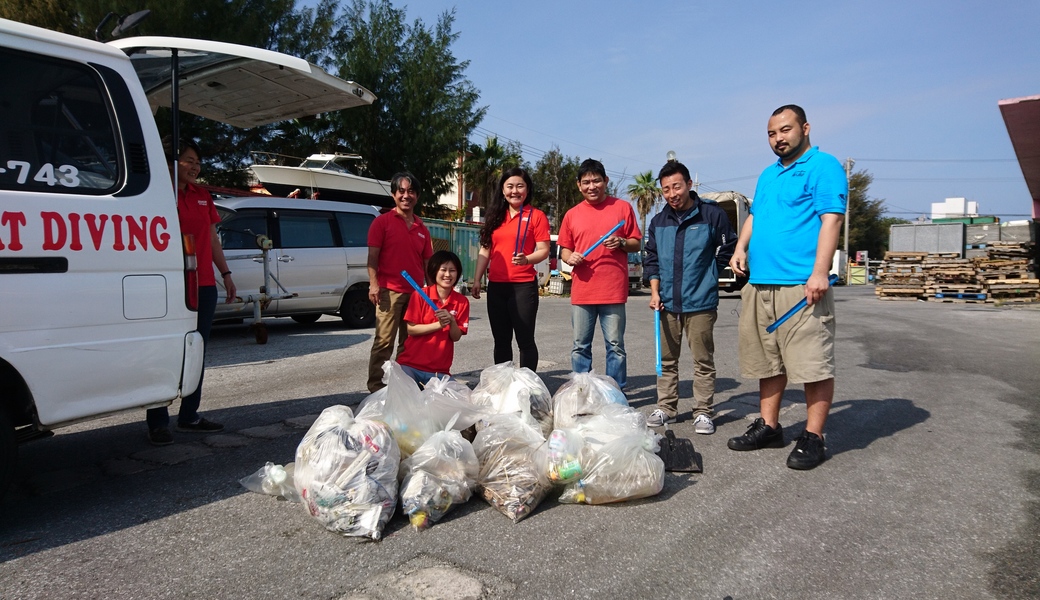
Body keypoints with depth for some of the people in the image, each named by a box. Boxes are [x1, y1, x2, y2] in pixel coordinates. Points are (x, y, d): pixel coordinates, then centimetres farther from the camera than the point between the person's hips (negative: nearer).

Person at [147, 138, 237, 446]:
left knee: (197, 351, 12)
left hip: (204, 285, 7)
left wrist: (225, 273, 15)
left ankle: (189, 416, 23)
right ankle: (158, 423, 7)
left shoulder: (203, 196, 15)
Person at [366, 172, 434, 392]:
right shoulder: (382, 222, 2)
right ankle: (376, 385, -2)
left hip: (416, 292, 5)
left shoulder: (422, 228, 16)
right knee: (384, 341, -7)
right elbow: (372, 256, -4)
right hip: (389, 291, -5)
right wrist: (373, 284, -14)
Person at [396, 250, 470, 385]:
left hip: (439, 371, 2)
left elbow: (456, 337, 0)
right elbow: (411, 329, -9)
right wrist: (439, 325, -21)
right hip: (410, 365, -2)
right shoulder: (420, 295, -4)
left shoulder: (462, 301, 2)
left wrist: (452, 321, -21)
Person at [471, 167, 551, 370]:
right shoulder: (496, 216, 14)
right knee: (501, 340, 11)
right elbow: (485, 250, 15)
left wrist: (527, 259, -26)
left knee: (525, 340, 0)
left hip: (524, 286, -5)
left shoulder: (536, 216, -1)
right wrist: (477, 280, 9)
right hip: (496, 286, 5)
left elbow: (544, 250, -7)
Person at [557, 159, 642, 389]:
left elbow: (636, 244, 8)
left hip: (613, 290, -2)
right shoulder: (572, 214, 10)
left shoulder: (622, 208, 5)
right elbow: (564, 249, 17)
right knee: (580, 346, 9)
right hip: (581, 291, 2)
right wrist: (569, 257, -5)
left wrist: (621, 243, -12)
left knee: (615, 346, 3)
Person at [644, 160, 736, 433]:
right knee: (667, 359, 11)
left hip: (701, 303, -4)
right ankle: (665, 408, 22)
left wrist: (706, 276, 4)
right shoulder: (658, 221, 10)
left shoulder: (712, 214, -4)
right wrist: (655, 292, 4)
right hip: (667, 303, 4)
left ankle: (703, 412, 12)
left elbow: (728, 250, 4)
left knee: (703, 361, 3)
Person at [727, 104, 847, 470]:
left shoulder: (823, 166, -3)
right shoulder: (768, 174, 22)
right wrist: (740, 248, 10)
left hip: (801, 286, -8)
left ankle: (813, 438, 6)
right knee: (768, 362, 14)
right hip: (759, 284, 8)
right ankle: (769, 428, 25)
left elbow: (831, 219, -12)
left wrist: (820, 272, -22)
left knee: (813, 365, -3)